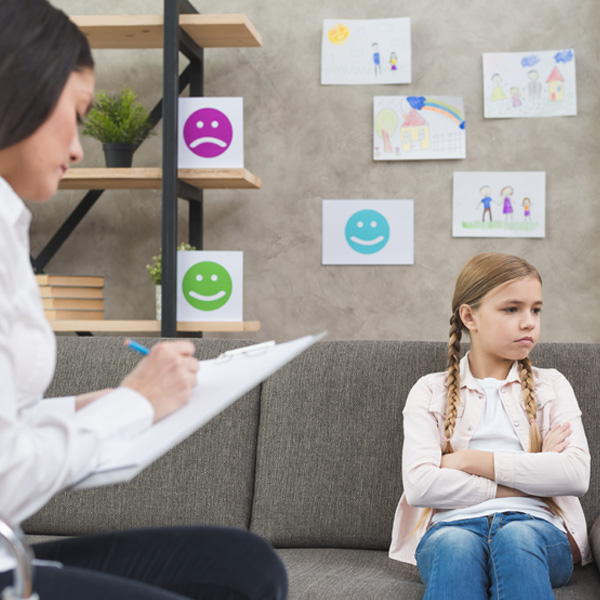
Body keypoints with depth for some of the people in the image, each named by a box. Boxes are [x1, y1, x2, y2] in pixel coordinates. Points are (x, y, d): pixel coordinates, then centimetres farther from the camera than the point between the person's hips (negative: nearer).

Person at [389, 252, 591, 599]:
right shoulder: (430, 392, 14)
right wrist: (527, 477, -3)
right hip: (453, 524, -1)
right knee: (455, 545, -38)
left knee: (518, 536, -36)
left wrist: (472, 460, -4)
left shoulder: (552, 386, 18)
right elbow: (419, 485, -4)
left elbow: (576, 475, -1)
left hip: (536, 524, 1)